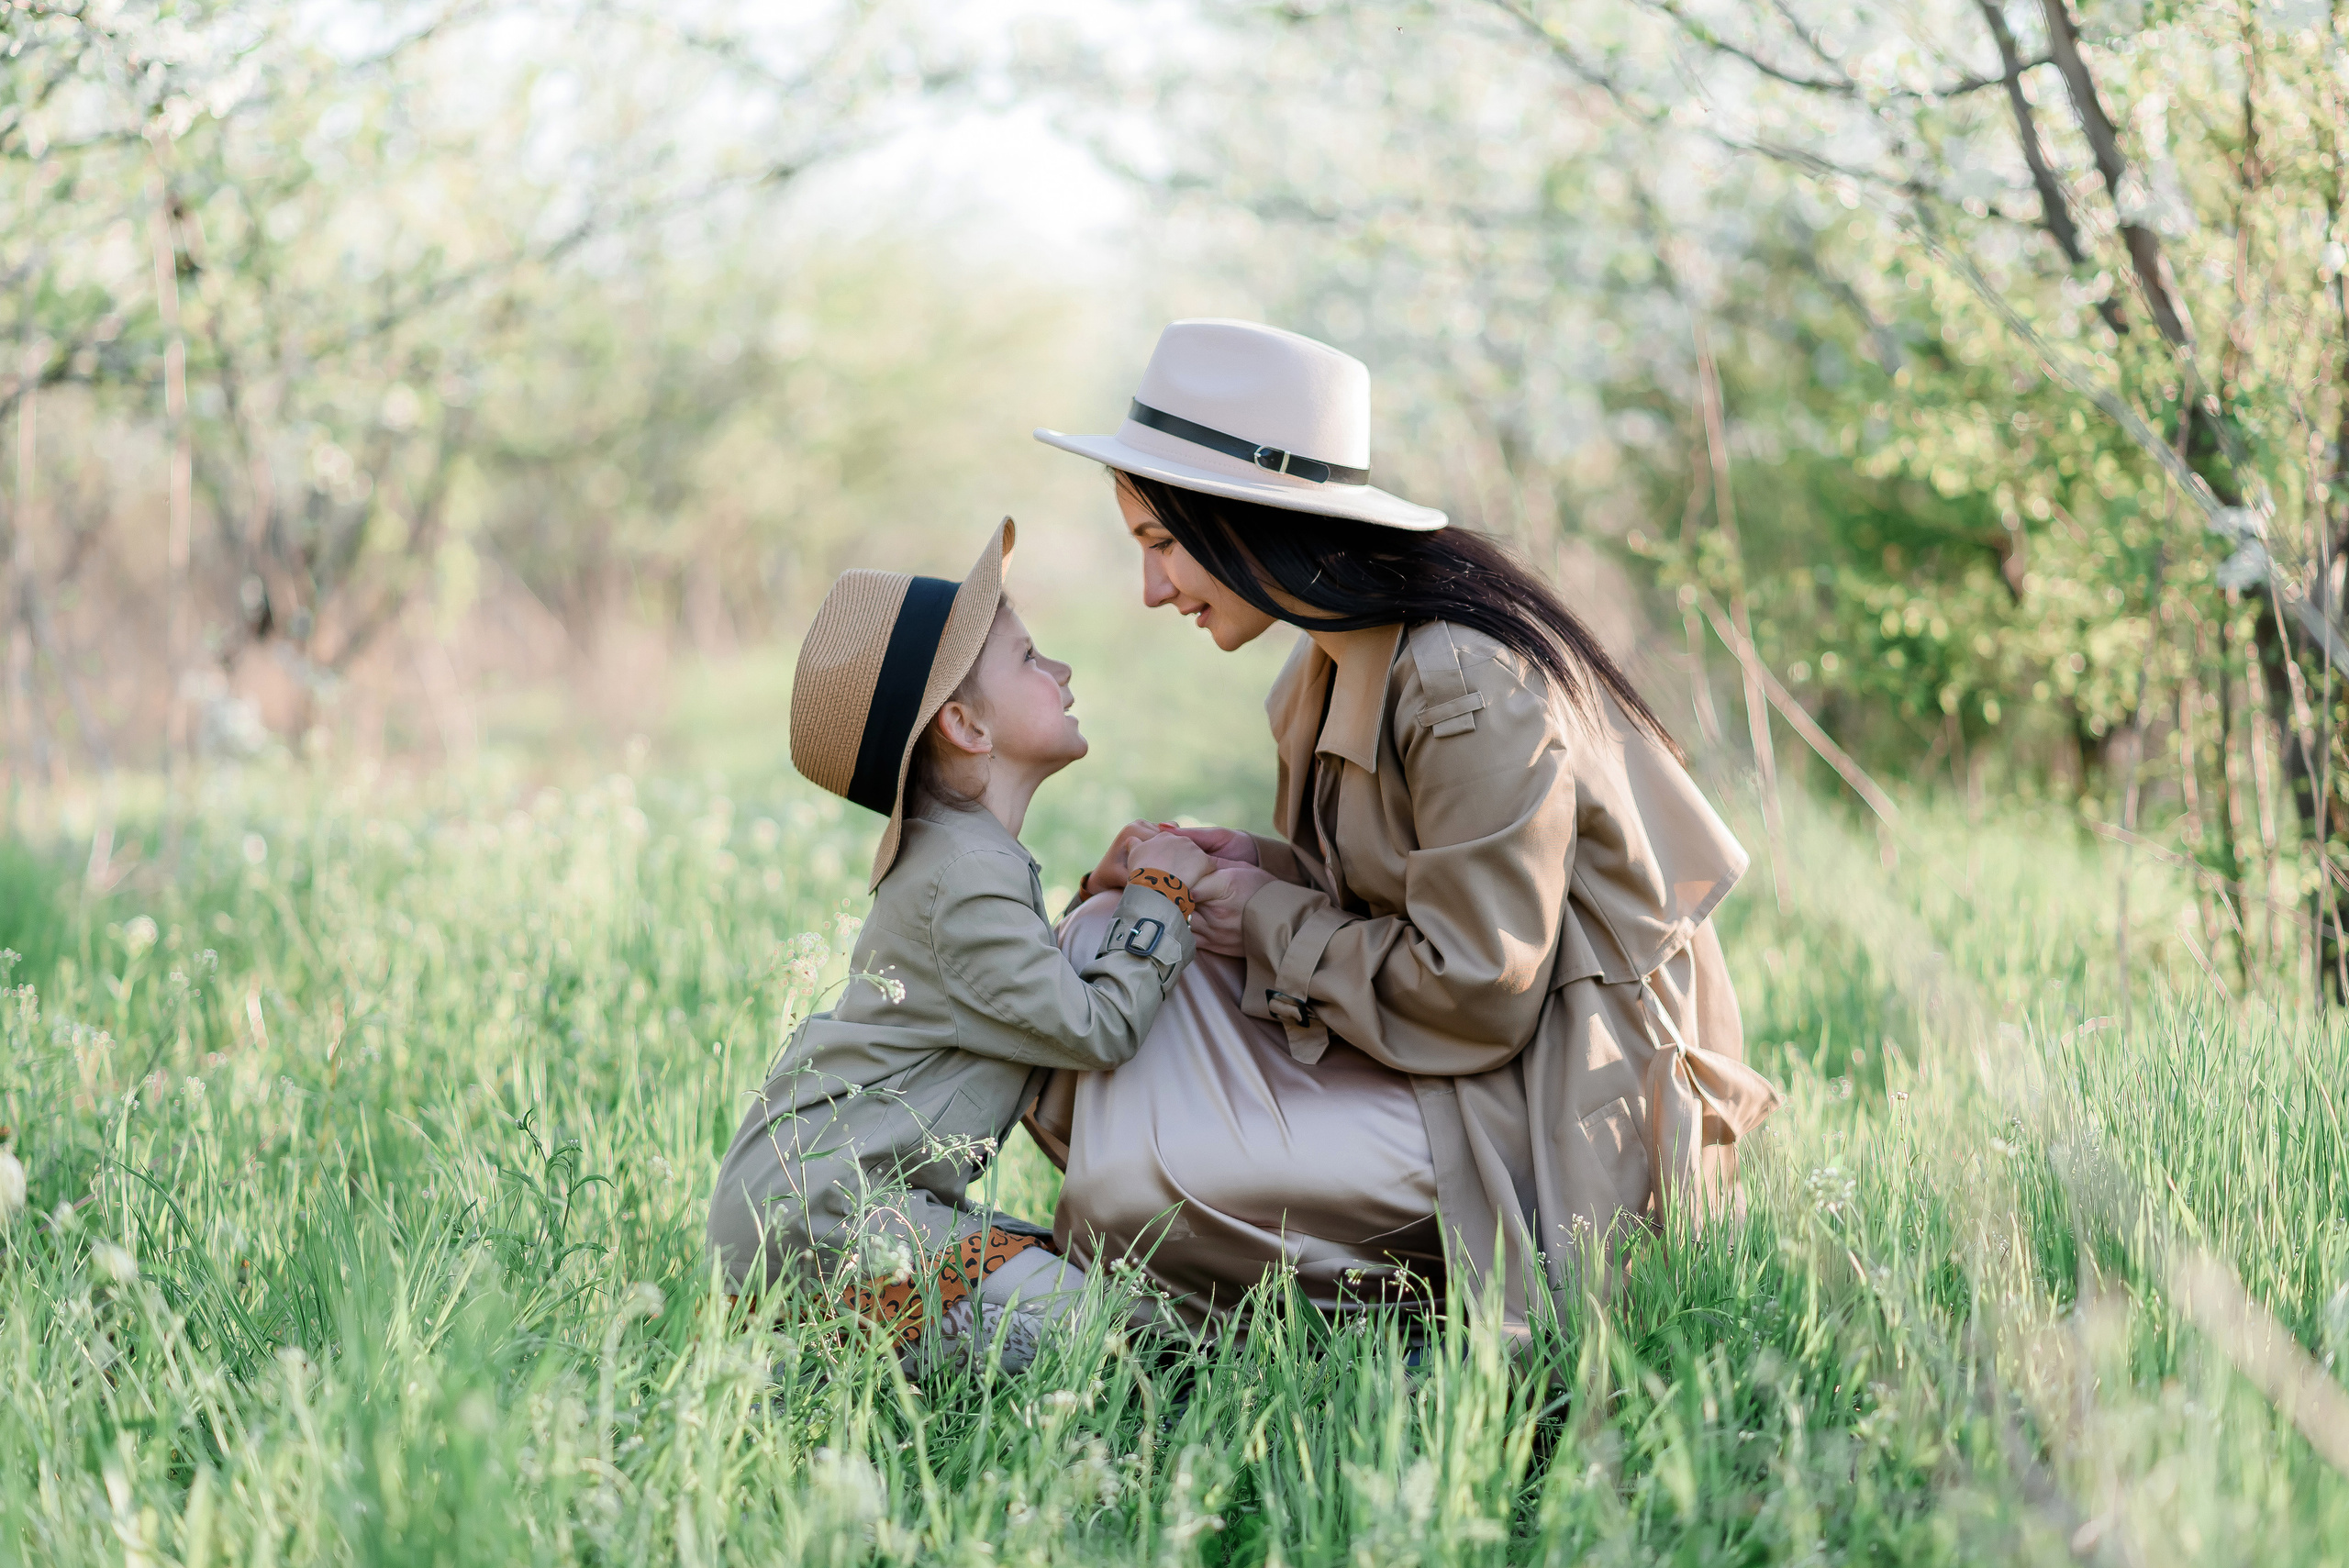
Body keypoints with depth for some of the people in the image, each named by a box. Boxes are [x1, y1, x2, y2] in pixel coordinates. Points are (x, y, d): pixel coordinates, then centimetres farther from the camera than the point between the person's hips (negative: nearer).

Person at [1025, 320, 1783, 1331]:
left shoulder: (1475, 694, -23)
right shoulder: (1337, 662, 7)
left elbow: (1472, 1000, -24)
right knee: (1110, 936, 3)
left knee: (1137, 1194, -21)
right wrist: (1244, 867, -2)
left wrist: (1269, 920, -11)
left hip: (1560, 1112, -10)